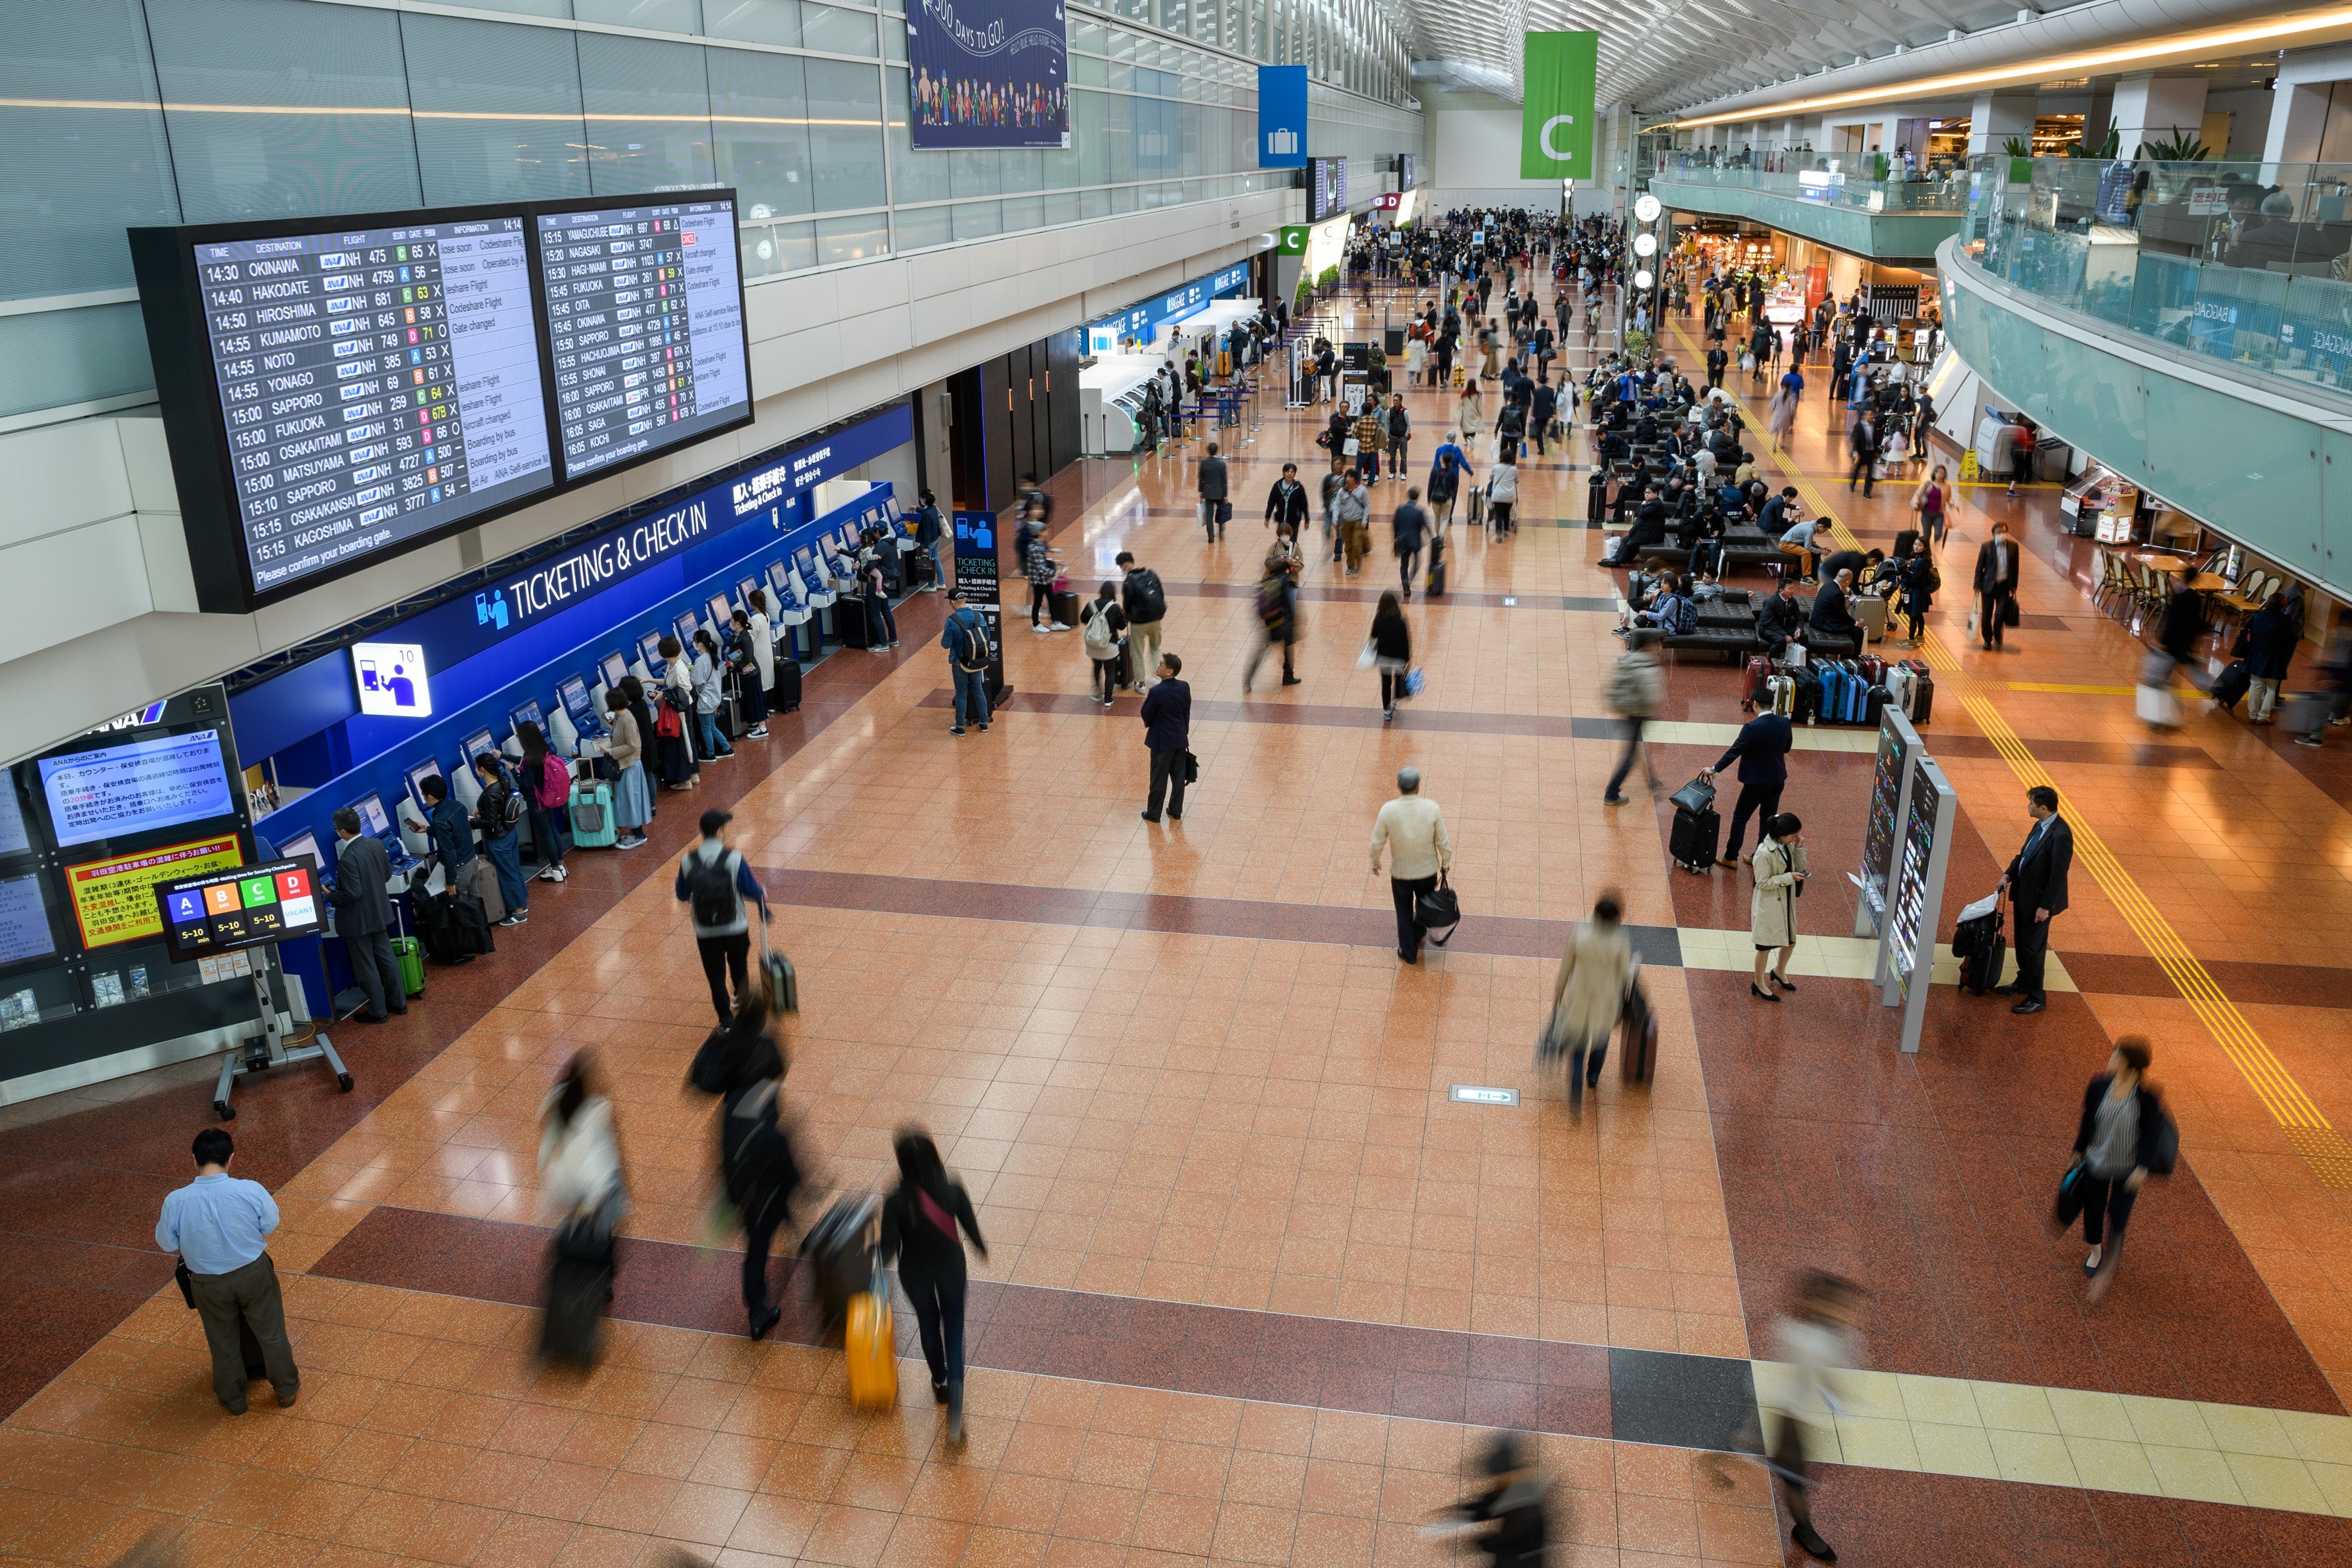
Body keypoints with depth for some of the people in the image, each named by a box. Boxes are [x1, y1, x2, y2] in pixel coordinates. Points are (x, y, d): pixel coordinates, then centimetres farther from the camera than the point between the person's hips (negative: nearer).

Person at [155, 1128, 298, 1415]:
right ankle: (286, 1390, 39)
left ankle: (233, 1400, 43)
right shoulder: (251, 1190, -25)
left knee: (223, 1343, 24)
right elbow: (270, 1225, -7)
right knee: (271, 1334, 21)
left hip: (208, 1283, 1)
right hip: (254, 1273, -1)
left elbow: (168, 1244, -6)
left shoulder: (176, 1201, -23)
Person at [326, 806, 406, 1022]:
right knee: (387, 958, 19)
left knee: (366, 967, 7)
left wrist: (331, 896, -10)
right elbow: (387, 875, 7)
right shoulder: (377, 844, -4)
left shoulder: (348, 859, -28)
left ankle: (378, 1012, 18)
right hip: (380, 913, 8)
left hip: (358, 921, -8)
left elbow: (352, 894, -26)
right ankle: (399, 1002, 29)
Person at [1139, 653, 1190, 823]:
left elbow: (1146, 715, -13)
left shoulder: (1156, 692, -23)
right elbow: (1187, 713, 4)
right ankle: (1176, 812, 26)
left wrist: (1146, 701, 6)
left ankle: (1153, 814, 19)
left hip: (1162, 742, -5)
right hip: (1180, 739, 5)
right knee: (1179, 777, 15)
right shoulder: (1185, 687, -6)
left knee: (1159, 778, 7)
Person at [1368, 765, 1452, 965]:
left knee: (1404, 913, 18)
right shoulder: (1431, 808, -19)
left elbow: (1377, 843, -11)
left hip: (1400, 872, -1)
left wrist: (1375, 863, 8)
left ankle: (1409, 953, 30)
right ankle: (1418, 935, 52)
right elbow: (1443, 841, -10)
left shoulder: (1388, 810, -20)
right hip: (1428, 870, 1)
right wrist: (1446, 862, 8)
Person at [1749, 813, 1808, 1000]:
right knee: (1766, 945, 8)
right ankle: (1759, 983, 27)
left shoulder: (1788, 845, -3)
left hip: (1787, 901, 8)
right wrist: (1789, 878, -25)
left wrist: (1799, 848, -9)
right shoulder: (1765, 852, -26)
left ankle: (1779, 971, 47)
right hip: (1769, 904, -7)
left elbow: (1800, 868, 6)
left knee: (1791, 940, 20)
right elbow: (1763, 883, -22)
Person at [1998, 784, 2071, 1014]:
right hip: (2024, 893, 9)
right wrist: (2009, 874, 3)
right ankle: (2023, 983, 40)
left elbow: (2059, 874, -25)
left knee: (2033, 947, 1)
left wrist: (2045, 906, -22)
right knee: (2022, 943, 22)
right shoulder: (2040, 825, 2)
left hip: (2039, 900, -9)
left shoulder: (2060, 835, -27)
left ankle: (2037, 998, 13)